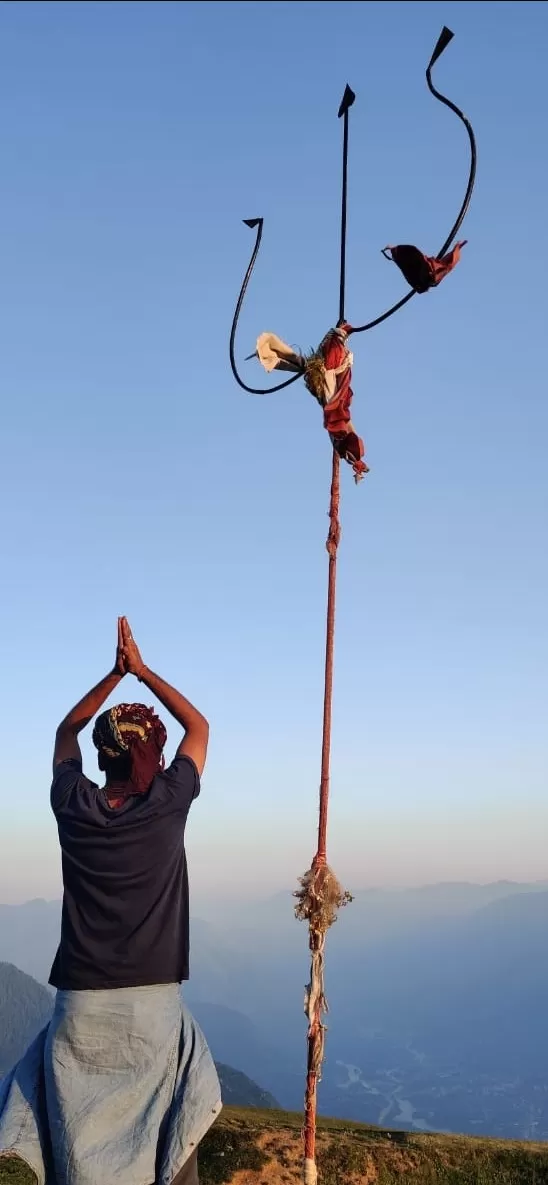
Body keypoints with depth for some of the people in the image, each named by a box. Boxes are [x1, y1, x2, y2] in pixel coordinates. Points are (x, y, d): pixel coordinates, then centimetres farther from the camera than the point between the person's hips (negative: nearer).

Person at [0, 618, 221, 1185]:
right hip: (152, 1005, -1)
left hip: (82, 1005, 2)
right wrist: (142, 671, 11)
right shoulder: (167, 803, -7)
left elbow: (65, 732, 19)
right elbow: (200, 726, 10)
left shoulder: (74, 806, -2)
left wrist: (115, 674, 14)